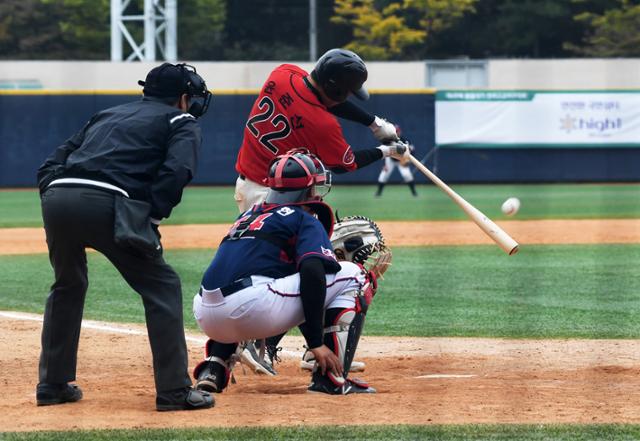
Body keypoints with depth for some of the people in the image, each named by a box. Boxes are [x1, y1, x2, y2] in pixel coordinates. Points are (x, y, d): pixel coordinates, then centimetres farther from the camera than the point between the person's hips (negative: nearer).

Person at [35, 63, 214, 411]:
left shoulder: (107, 116, 35)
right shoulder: (182, 124, 18)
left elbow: (50, 165, 26)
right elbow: (177, 171, -5)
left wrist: (54, 203, 17)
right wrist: (152, 218, -2)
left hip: (56, 197, 6)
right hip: (105, 203, -6)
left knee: (67, 286, 28)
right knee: (161, 287, 7)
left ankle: (53, 384, 30)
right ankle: (174, 390, 2)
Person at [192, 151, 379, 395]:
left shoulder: (248, 215, 31)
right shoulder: (307, 221, 9)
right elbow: (311, 271, -9)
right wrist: (316, 342, -11)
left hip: (207, 319, 7)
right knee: (353, 275, 7)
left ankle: (213, 368, 19)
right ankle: (330, 377, -3)